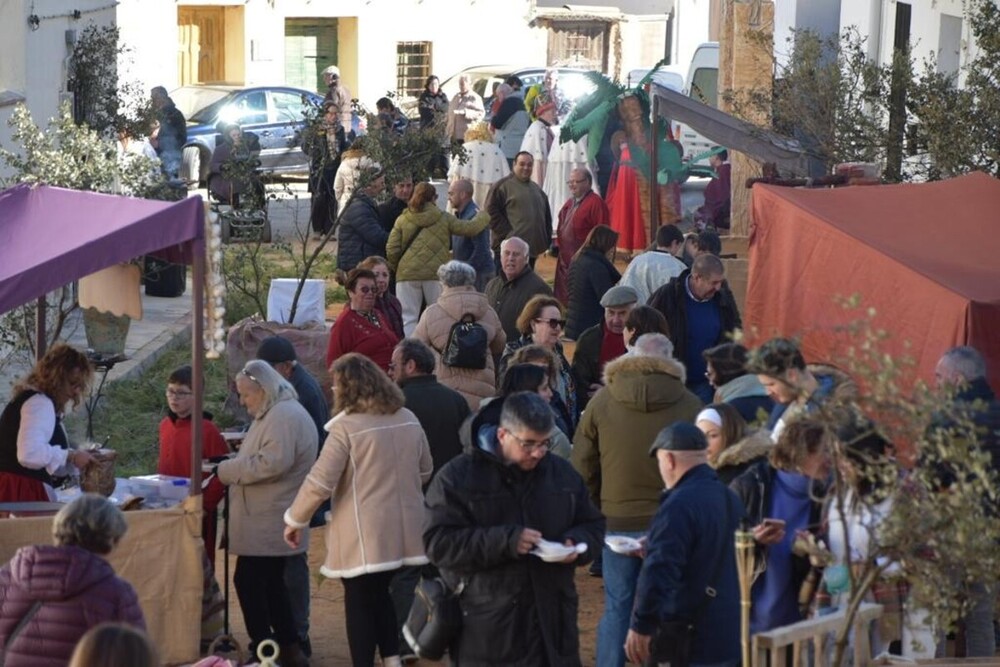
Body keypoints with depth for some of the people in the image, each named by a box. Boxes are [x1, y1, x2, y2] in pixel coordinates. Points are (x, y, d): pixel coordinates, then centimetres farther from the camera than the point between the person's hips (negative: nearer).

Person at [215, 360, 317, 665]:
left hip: (266, 525, -11)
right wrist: (235, 461, 6)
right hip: (272, 523, 11)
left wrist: (226, 470, -19)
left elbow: (272, 463, -27)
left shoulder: (283, 416, -17)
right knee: (270, 584, 15)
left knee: (248, 581, -6)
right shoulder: (276, 414, 17)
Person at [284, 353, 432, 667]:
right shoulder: (408, 420, 4)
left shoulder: (346, 427, -15)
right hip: (401, 528, 6)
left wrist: (295, 520, -3)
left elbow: (320, 482, -15)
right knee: (383, 595, 21)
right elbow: (425, 469, 17)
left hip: (363, 535, -6)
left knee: (359, 602, 4)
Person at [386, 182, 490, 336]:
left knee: (407, 319, 2)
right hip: (436, 273, 0)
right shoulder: (444, 218, 4)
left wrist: (395, 268, 21)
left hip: (407, 273, 0)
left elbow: (391, 250, 2)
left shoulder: (402, 220, 5)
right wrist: (483, 217, 27)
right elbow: (470, 228, 7)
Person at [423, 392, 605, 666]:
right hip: (487, 631, -5)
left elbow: (593, 525, 21)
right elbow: (438, 543, -13)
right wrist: (504, 541, -23)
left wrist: (576, 543, -4)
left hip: (553, 624, 5)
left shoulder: (562, 473, 10)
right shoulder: (457, 477, -5)